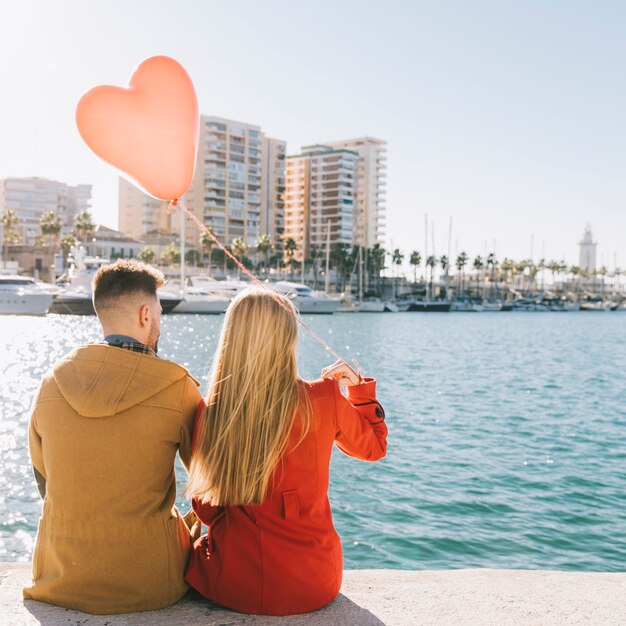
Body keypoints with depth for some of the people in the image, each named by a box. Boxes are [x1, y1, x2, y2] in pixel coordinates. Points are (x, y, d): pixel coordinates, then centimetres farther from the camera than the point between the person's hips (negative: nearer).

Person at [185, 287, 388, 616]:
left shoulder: (208, 416, -13)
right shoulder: (323, 400, -15)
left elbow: (206, 510, 2)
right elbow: (374, 446, 7)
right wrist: (359, 388, 16)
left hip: (233, 588, 0)